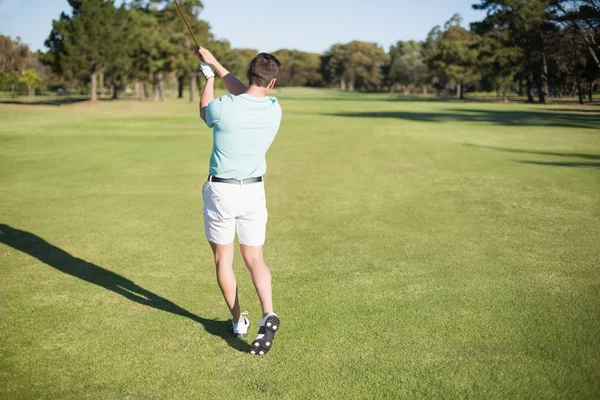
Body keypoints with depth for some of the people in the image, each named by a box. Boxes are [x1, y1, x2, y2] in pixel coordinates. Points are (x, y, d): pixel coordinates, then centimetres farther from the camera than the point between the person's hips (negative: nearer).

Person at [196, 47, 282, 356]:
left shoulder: (224, 108, -18)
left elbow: (204, 112, 8)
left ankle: (238, 321, 21)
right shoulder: (274, 110, -5)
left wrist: (209, 76, 20)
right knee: (254, 258, 13)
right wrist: (215, 64, 23)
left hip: (221, 191, -3)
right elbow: (242, 92, 14)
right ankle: (268, 315, -9)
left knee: (223, 259, 14)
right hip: (254, 192, 3)